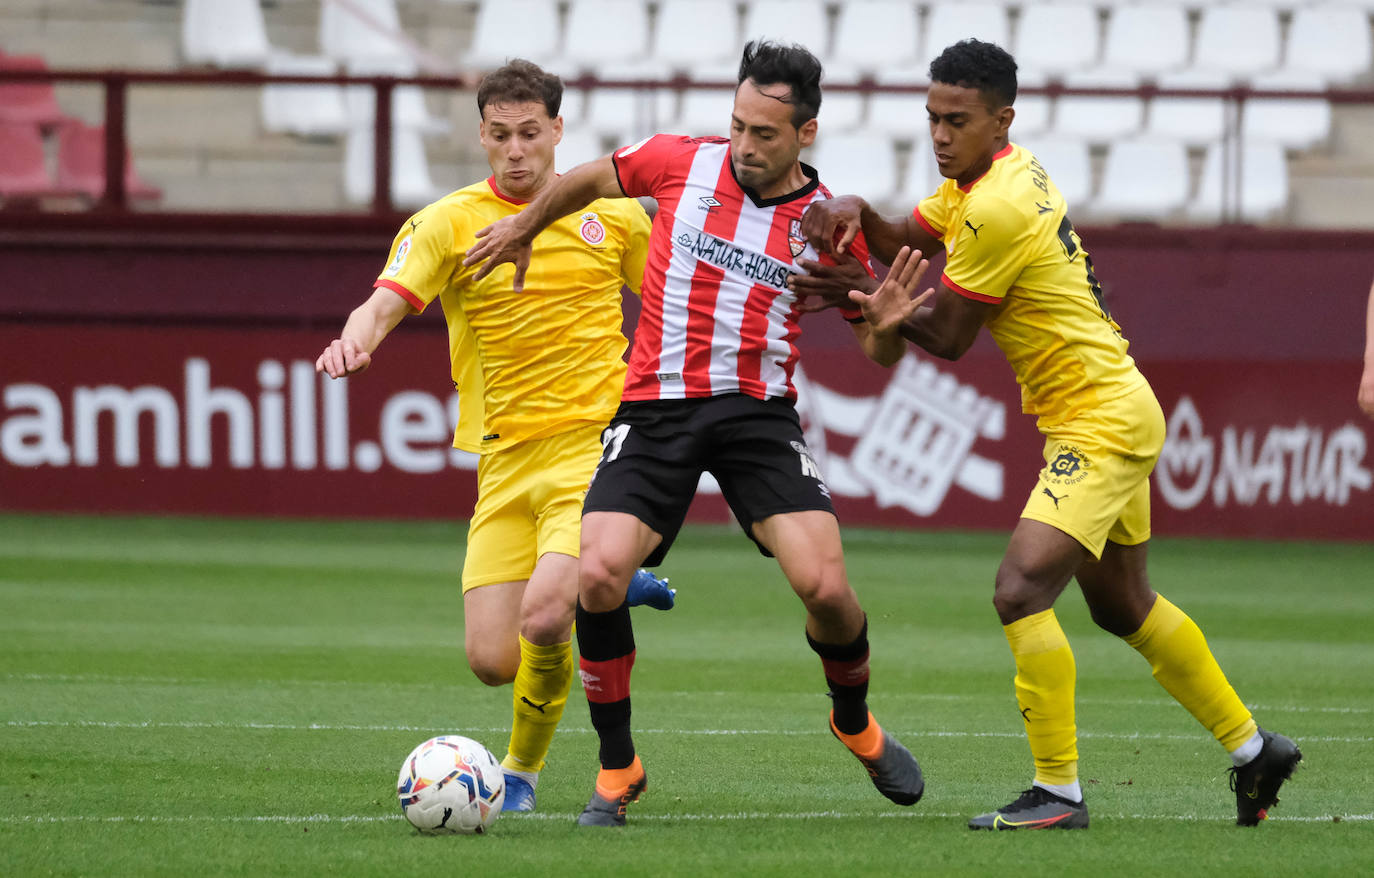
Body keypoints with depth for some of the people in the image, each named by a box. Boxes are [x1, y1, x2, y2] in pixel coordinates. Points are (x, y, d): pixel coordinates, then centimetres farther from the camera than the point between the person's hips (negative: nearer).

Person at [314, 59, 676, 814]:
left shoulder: (612, 213, 5)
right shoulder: (448, 223, 0)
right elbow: (386, 304, -16)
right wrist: (355, 340, -39)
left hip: (595, 446, -2)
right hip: (505, 461, 2)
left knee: (543, 616, -24)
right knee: (492, 660, -5)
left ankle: (523, 772, 4)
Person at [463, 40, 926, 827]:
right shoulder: (681, 163, 0)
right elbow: (590, 180, 20)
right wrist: (523, 230, 30)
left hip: (759, 410, -1)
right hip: (655, 409, 1)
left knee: (825, 586, -16)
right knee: (600, 576, -19)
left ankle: (856, 724, 19)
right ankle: (618, 768, 2)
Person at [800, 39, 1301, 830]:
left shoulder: (1001, 208, -23)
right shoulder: (993, 174, 6)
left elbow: (948, 337, -17)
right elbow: (908, 243, 12)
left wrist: (888, 312, -2)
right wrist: (859, 215, -7)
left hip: (1101, 424, -11)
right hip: (1113, 415, 11)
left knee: (1022, 590, -19)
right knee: (1123, 605, 22)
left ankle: (1059, 791, -16)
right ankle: (1253, 749, 34)